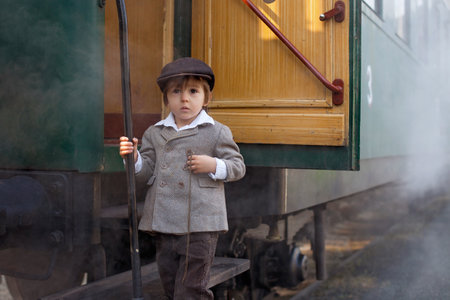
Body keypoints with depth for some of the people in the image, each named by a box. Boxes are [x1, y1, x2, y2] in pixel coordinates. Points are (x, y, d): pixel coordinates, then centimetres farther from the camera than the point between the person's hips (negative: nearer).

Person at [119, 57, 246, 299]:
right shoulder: (154, 134, 10)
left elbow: (238, 166, 2)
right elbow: (145, 173, 9)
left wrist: (214, 165, -16)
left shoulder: (217, 132, -1)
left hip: (200, 226, -4)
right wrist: (134, 158, -11)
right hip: (164, 225, 5)